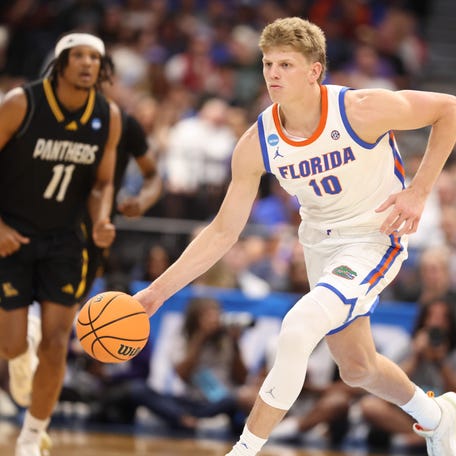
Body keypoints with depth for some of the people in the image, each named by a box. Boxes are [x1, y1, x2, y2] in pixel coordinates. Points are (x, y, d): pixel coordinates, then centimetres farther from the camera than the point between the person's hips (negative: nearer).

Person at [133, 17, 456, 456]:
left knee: (297, 329, -26)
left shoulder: (361, 110, -27)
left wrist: (418, 192, -19)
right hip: (319, 241, 6)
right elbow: (223, 231, -7)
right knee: (356, 366, 20)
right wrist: (158, 290, -14)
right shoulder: (256, 145, -15)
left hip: (375, 237, -6)